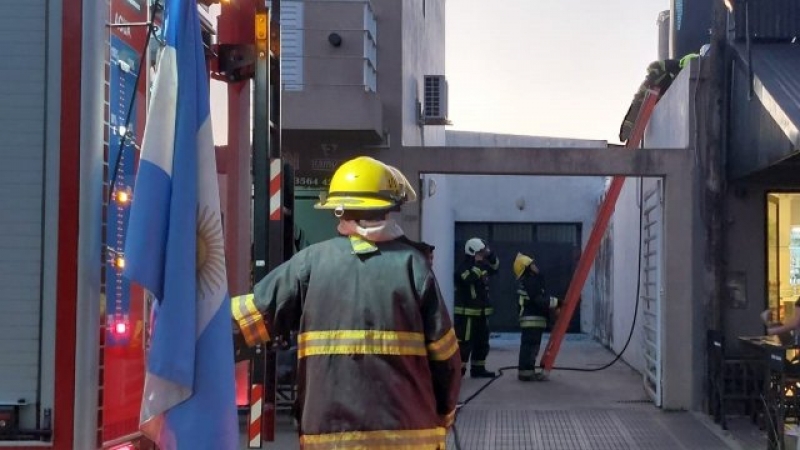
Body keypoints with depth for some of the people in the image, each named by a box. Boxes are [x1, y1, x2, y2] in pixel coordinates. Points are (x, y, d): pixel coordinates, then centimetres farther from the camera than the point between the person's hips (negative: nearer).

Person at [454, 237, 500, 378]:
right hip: (466, 312, -9)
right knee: (464, 342, -11)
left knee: (482, 342, 14)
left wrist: (490, 255, 5)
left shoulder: (482, 266, 14)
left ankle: (478, 368, 23)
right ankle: (458, 369, -9)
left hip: (481, 312, 9)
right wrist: (478, 264, -24)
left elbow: (495, 267, 21)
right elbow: (470, 278, -31)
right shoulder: (463, 268, -14)